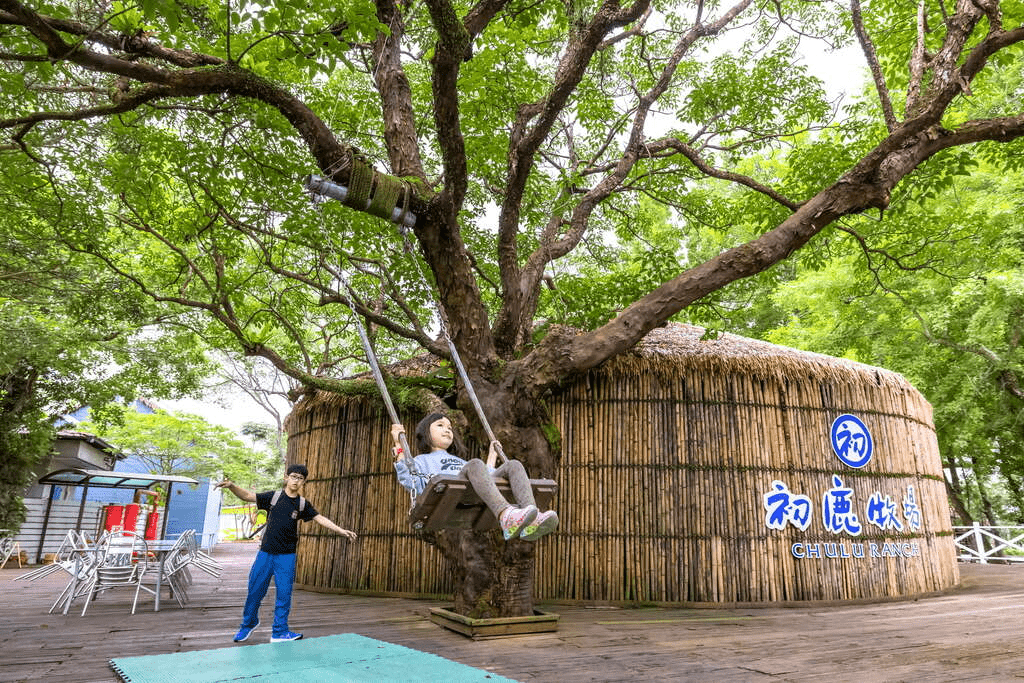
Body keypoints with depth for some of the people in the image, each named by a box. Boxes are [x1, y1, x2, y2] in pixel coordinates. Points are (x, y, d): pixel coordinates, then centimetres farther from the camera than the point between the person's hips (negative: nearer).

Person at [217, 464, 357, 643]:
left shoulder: (302, 504, 2)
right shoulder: (273, 496, 0)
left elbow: (320, 519, -3)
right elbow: (247, 496, -2)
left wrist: (341, 530, -13)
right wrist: (231, 486, -21)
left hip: (286, 556, 0)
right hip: (266, 553, 0)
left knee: (284, 593, 1)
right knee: (255, 590, 8)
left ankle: (280, 632, 14)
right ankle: (249, 624, 33)